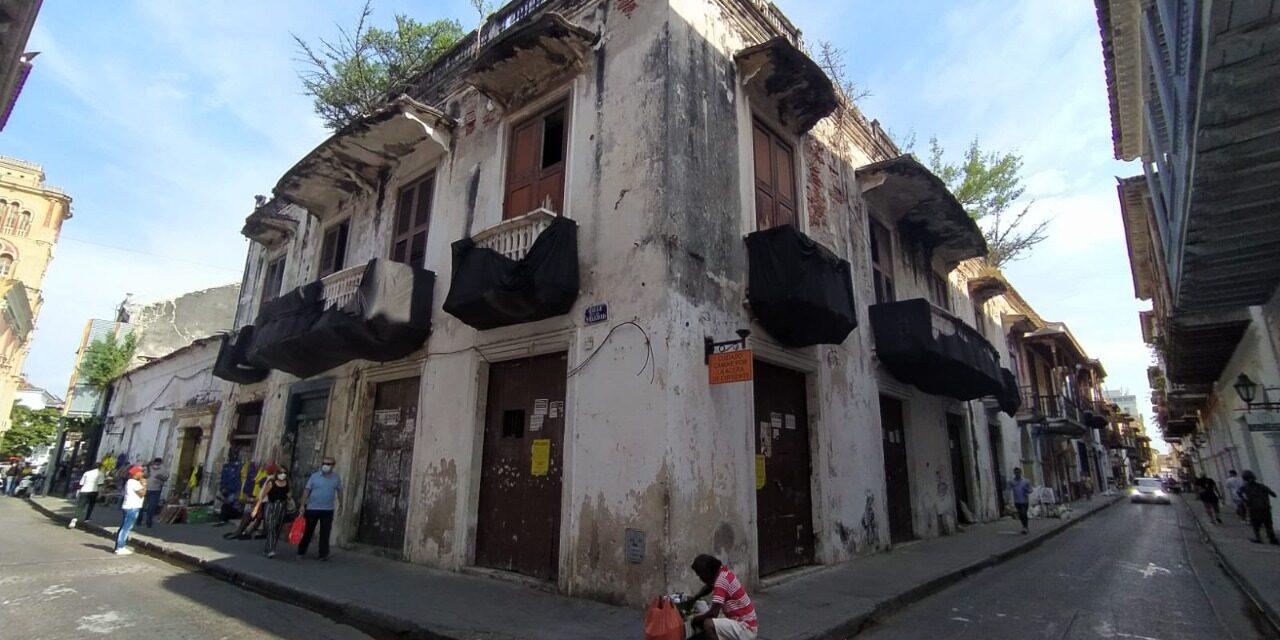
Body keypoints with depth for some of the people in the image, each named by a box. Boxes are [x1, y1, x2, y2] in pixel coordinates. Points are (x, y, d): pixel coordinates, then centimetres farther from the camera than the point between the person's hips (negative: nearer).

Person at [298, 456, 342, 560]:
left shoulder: (336, 477, 2)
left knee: (325, 533, 2)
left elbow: (339, 491, 10)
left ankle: (323, 554, 8)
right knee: (308, 531, 9)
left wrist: (340, 504, 9)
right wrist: (303, 505, -6)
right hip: (312, 508, 0)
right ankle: (301, 552, 25)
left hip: (328, 510, 1)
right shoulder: (314, 476, -3)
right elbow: (307, 491, -2)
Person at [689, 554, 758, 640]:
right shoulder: (723, 571, 4)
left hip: (745, 629, -10)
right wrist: (692, 600, 16)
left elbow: (713, 613, -24)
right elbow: (709, 587, 26)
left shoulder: (721, 580, -22)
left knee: (708, 624, -24)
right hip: (748, 625, 10)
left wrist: (695, 619, -8)